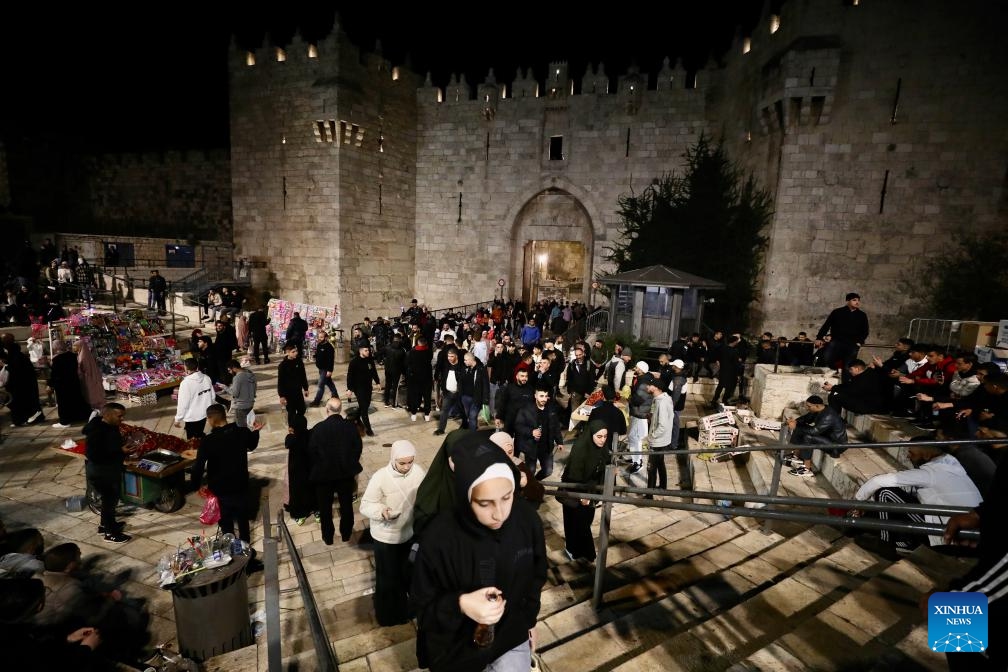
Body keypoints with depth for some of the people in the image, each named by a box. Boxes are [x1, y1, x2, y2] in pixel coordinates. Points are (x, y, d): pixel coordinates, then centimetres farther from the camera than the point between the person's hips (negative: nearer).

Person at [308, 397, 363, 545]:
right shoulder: (350, 426, -12)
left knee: (325, 507, 18)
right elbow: (358, 448, -4)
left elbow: (311, 452, -12)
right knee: (347, 505, 19)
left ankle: (328, 537, 31)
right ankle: (346, 533, 34)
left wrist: (318, 468, 7)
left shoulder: (318, 428, -19)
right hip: (346, 472, 2)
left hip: (324, 474, -2)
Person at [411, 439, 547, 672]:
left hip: (512, 639, 2)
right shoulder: (440, 537, -30)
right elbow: (422, 603, -16)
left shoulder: (527, 519, -21)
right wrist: (459, 605, -33)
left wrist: (530, 619, 10)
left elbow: (535, 577, -2)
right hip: (456, 651, -1)